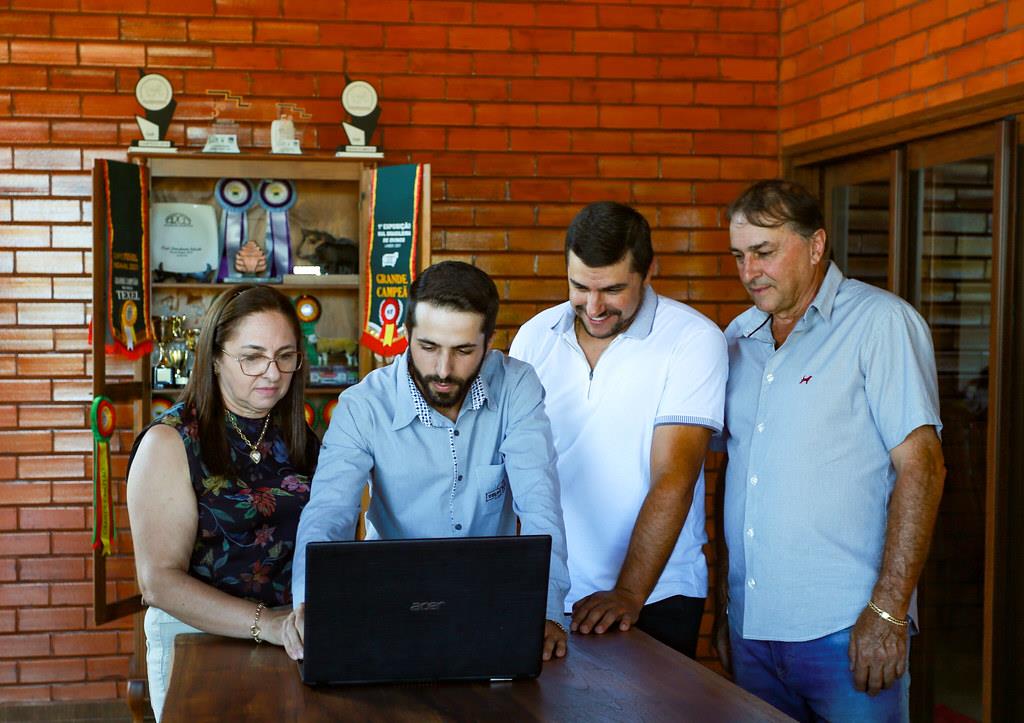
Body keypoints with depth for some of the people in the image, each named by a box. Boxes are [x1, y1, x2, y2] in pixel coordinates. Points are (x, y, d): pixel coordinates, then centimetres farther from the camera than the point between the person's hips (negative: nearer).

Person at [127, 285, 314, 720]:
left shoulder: (299, 440, 13)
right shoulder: (170, 443, -4)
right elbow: (160, 581, -11)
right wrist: (267, 624, -22)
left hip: (297, 639, 4)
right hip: (198, 637, -4)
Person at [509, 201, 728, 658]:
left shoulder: (695, 340, -10)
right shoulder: (535, 337, 2)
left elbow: (673, 478, -17)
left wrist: (629, 593, -24)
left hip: (654, 597, -3)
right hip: (547, 592, 3)